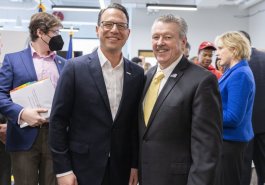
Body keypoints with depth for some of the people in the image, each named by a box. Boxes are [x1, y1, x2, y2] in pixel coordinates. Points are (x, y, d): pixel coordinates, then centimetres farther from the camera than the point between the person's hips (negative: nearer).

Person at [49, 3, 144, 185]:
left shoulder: (137, 73, 2)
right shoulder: (75, 68, -8)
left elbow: (137, 123, 7)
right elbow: (58, 120, -7)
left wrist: (135, 164, 5)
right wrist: (63, 169, -9)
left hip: (122, 170, 3)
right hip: (82, 168, -3)